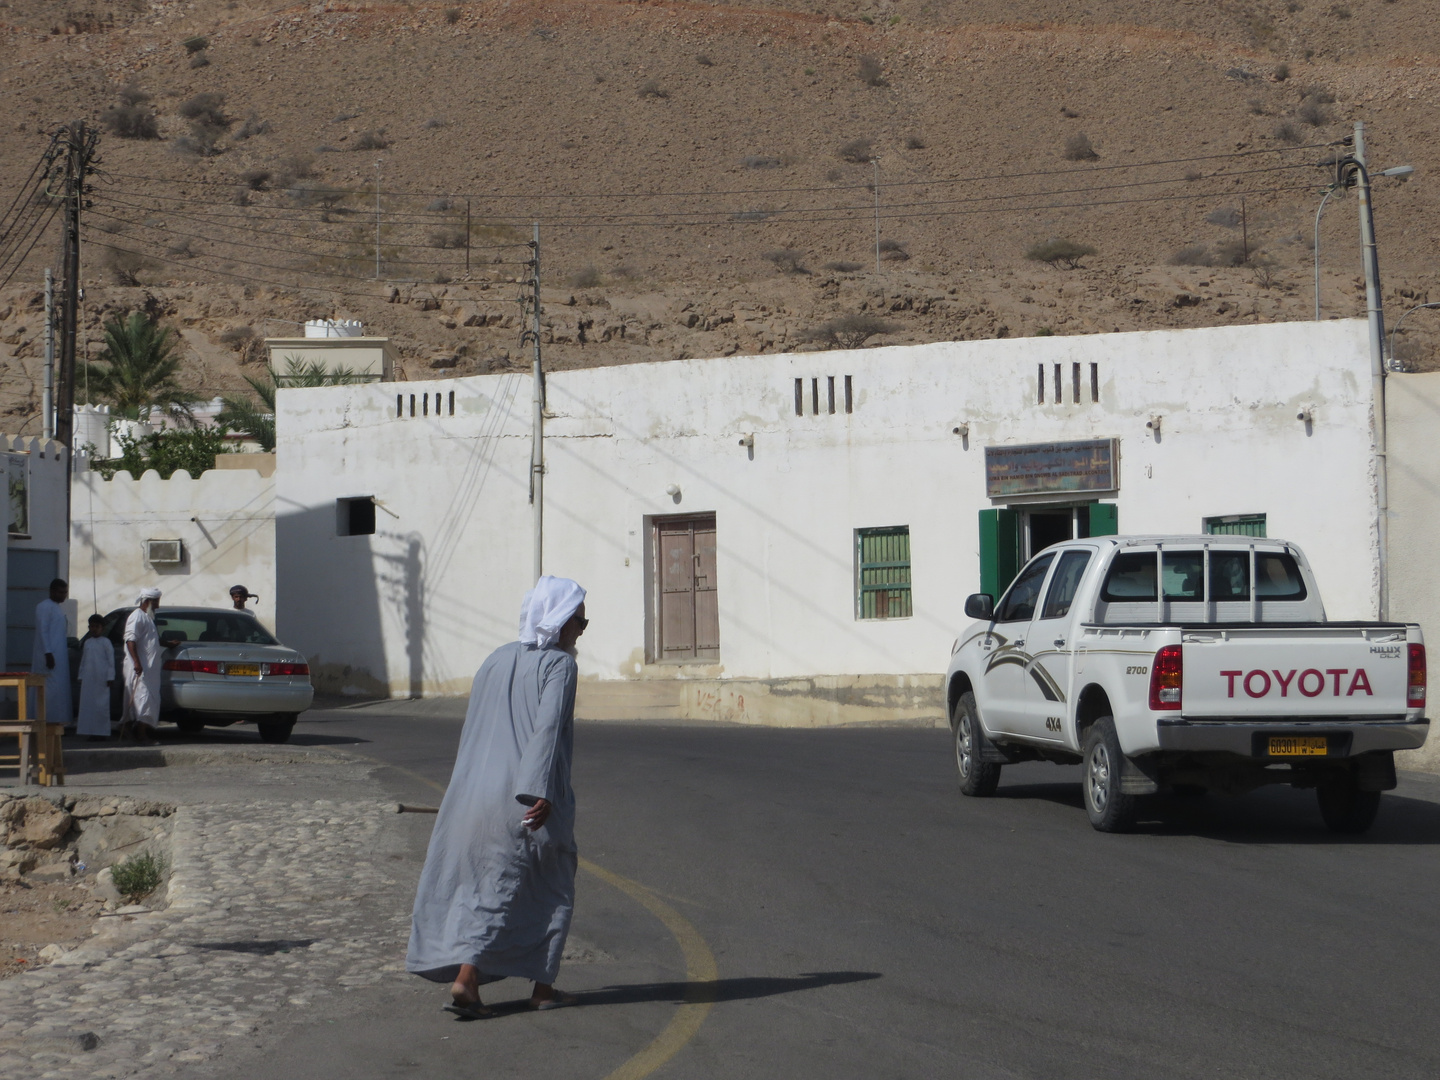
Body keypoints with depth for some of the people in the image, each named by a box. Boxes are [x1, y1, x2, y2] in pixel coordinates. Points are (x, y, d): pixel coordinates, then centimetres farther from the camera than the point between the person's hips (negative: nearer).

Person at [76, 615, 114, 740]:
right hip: (88, 678, 6)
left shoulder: (105, 642, 0)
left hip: (101, 678, -6)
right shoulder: (87, 643, 16)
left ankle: (101, 732, -3)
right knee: (87, 704, 3)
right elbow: (83, 661, 20)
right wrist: (81, 676, 14)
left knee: (101, 705, -6)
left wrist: (110, 677, -8)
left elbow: (111, 660, -3)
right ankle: (90, 729, 8)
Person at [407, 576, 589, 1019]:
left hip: (475, 794, 6)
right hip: (524, 800, -6)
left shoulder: (496, 660, 15)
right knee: (550, 890, 9)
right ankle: (542, 987, 10)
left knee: (480, 883, 10)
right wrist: (540, 793, -25)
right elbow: (548, 728, -19)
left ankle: (464, 979, -3)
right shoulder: (558, 665, -6)